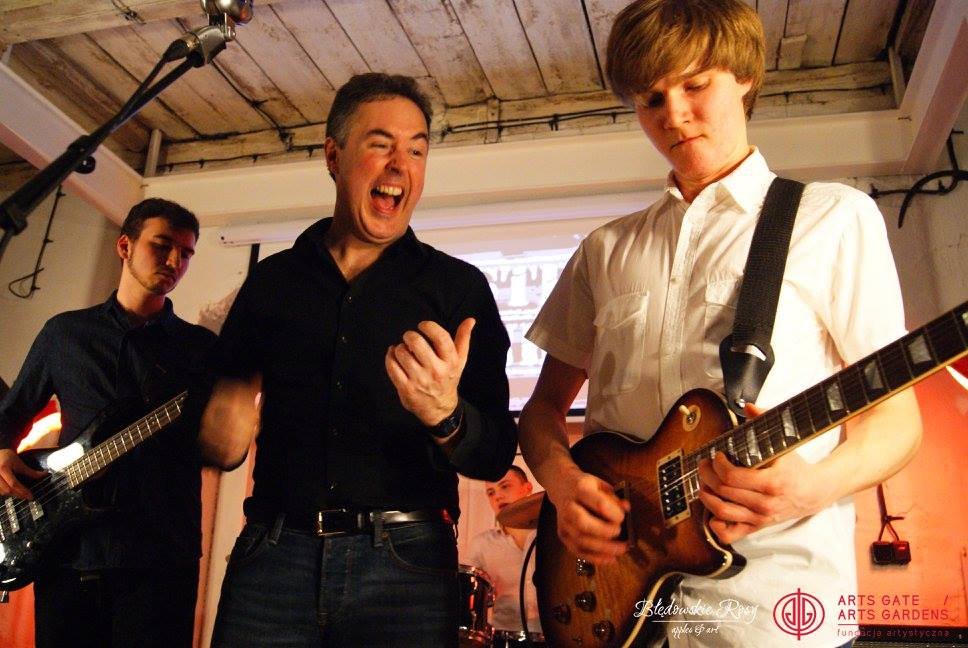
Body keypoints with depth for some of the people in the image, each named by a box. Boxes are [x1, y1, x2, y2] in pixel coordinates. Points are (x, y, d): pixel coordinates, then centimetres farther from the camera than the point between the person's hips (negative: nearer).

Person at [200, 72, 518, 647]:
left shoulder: (461, 287, 2)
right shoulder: (272, 280, 8)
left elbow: (496, 456, -1)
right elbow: (223, 401, 17)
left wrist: (446, 418, -22)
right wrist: (221, 434, -6)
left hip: (405, 563, -1)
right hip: (274, 554, 2)